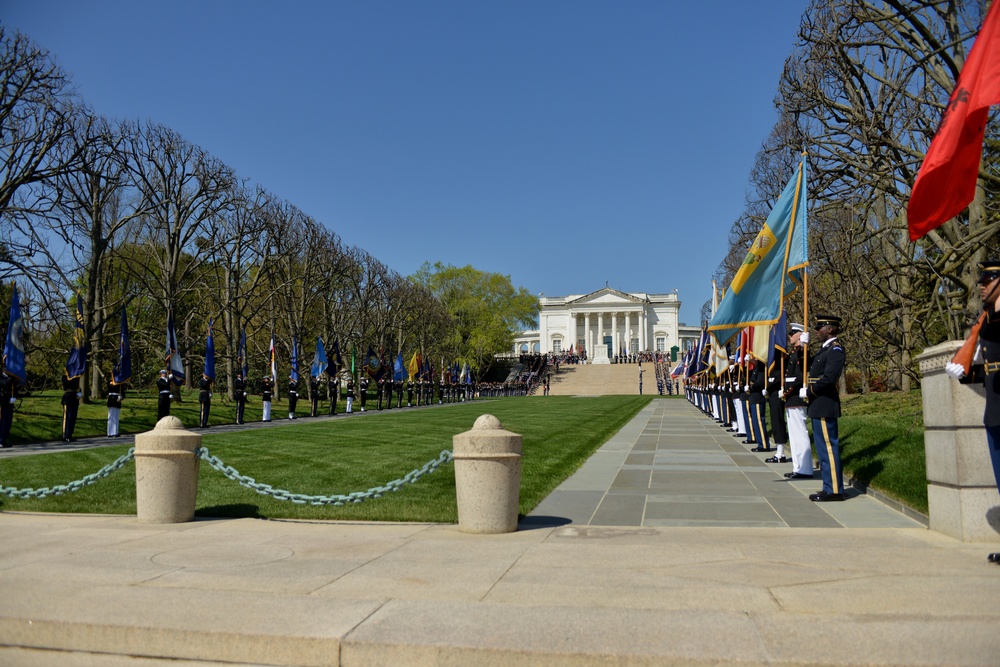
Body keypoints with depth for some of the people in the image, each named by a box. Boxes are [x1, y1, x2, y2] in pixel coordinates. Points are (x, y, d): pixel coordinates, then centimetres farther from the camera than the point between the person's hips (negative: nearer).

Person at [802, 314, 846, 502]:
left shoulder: (835, 349, -13)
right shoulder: (824, 349, 17)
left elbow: (829, 378, -22)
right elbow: (810, 368, 20)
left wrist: (808, 391, -14)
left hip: (825, 406, -10)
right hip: (818, 405, 10)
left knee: (828, 446, -5)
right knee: (823, 447, 14)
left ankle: (835, 490, 1)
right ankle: (830, 487, 21)